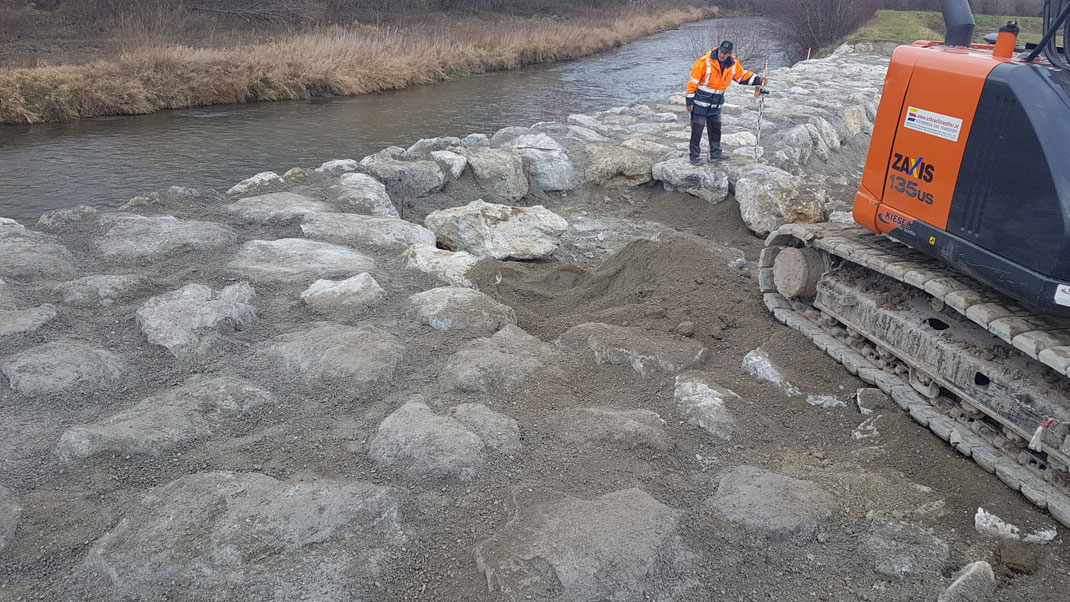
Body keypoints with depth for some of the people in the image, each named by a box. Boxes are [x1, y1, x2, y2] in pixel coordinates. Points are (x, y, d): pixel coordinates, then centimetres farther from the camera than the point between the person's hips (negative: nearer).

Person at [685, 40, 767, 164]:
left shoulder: (733, 64, -1)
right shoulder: (704, 61, -19)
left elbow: (743, 76, 14)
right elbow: (693, 81, -15)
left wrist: (758, 80, -1)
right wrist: (690, 101, -14)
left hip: (716, 104, 6)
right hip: (700, 102, -6)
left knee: (716, 128, 12)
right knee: (697, 129, -3)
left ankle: (715, 153, 23)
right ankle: (694, 156, 5)